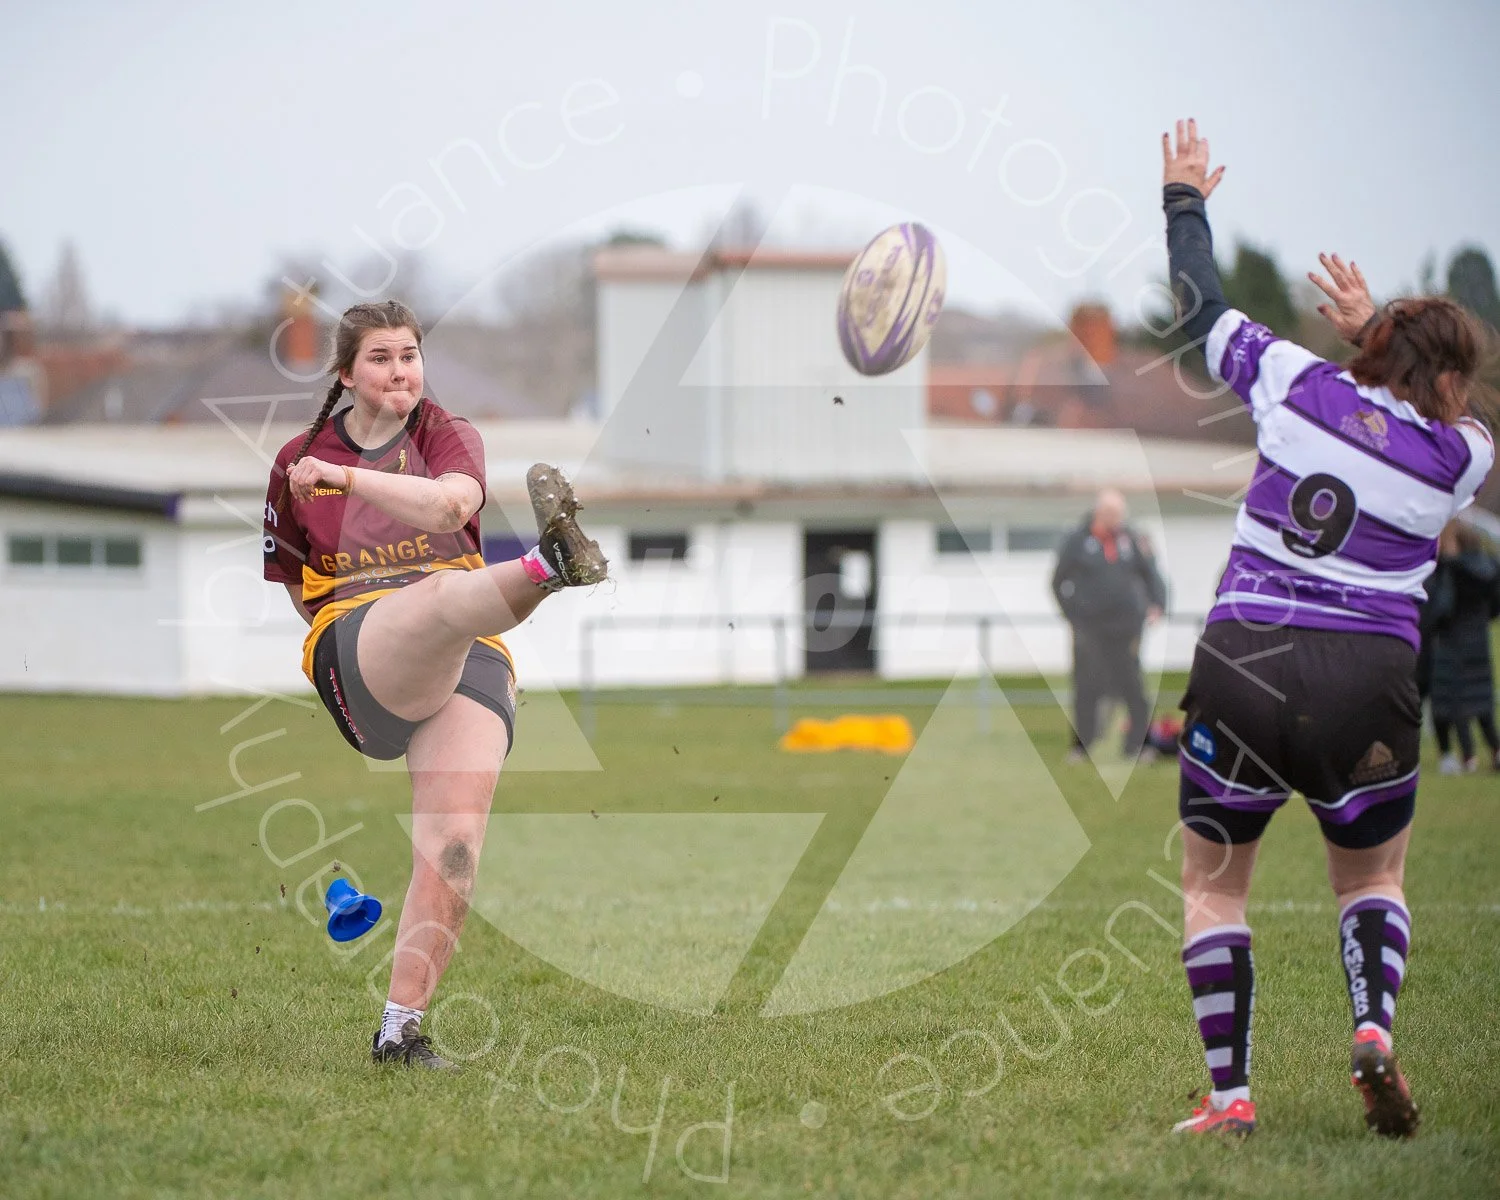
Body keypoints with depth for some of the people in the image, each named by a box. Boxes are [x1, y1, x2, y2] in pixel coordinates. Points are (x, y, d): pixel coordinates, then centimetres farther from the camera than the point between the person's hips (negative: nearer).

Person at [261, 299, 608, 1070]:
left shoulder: (446, 435, 13)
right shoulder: (299, 461, 18)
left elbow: (452, 504, -12)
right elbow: (296, 587, 28)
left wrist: (344, 476, -15)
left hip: (468, 660, 2)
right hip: (357, 652, -2)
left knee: (454, 848, -18)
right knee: (441, 593, -39)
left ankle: (399, 1029, -14)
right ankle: (547, 564, -74)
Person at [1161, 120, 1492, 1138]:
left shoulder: (1297, 384, 0)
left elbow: (1204, 311, 15)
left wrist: (1185, 200, 30)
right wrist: (1374, 325, 26)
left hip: (1241, 670, 0)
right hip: (1367, 688, 0)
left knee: (1212, 884, 16)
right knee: (1371, 880, 23)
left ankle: (1229, 1095, 4)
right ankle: (1375, 1027, -5)